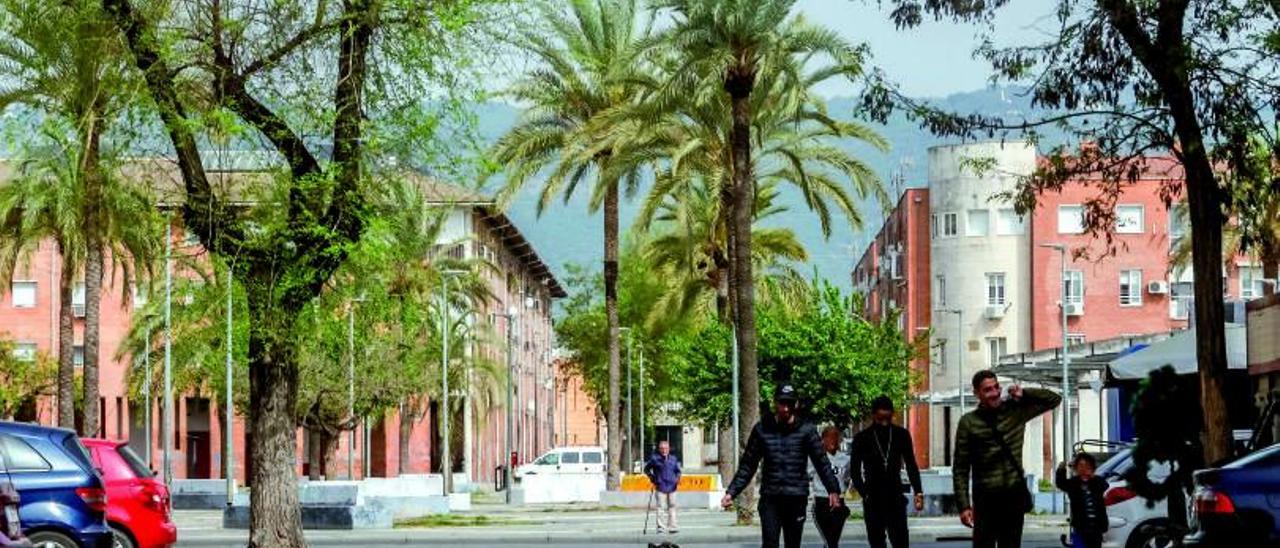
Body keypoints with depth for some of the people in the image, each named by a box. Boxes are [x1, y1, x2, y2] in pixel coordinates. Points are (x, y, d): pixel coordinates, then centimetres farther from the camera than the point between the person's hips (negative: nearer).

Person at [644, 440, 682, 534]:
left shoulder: (673, 459, 11)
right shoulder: (655, 458, 3)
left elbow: (677, 470, 19)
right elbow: (646, 469, 13)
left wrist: (678, 478, 0)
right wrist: (652, 477, 2)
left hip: (672, 487, 3)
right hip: (660, 487, -3)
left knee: (672, 506, 5)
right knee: (661, 507, -5)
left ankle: (672, 527, 9)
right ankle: (661, 527, -3)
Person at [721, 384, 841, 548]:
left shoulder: (806, 430, 0)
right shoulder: (762, 429, 4)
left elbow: (822, 462, -5)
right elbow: (747, 466, 8)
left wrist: (833, 490, -18)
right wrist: (731, 492, 1)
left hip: (797, 498, 0)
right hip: (770, 498, 0)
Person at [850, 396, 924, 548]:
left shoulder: (902, 435, 2)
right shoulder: (862, 438, -3)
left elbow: (911, 465, 9)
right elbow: (855, 471, 0)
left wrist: (918, 492, 1)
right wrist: (864, 493, -11)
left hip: (895, 498, 1)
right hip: (873, 501, -1)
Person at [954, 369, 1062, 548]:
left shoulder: (1016, 410, 5)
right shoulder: (969, 422, -3)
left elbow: (1054, 399, 14)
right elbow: (961, 469, -2)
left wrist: (1024, 393, -2)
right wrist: (964, 505, -10)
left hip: (1015, 496, 3)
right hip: (986, 498, -3)